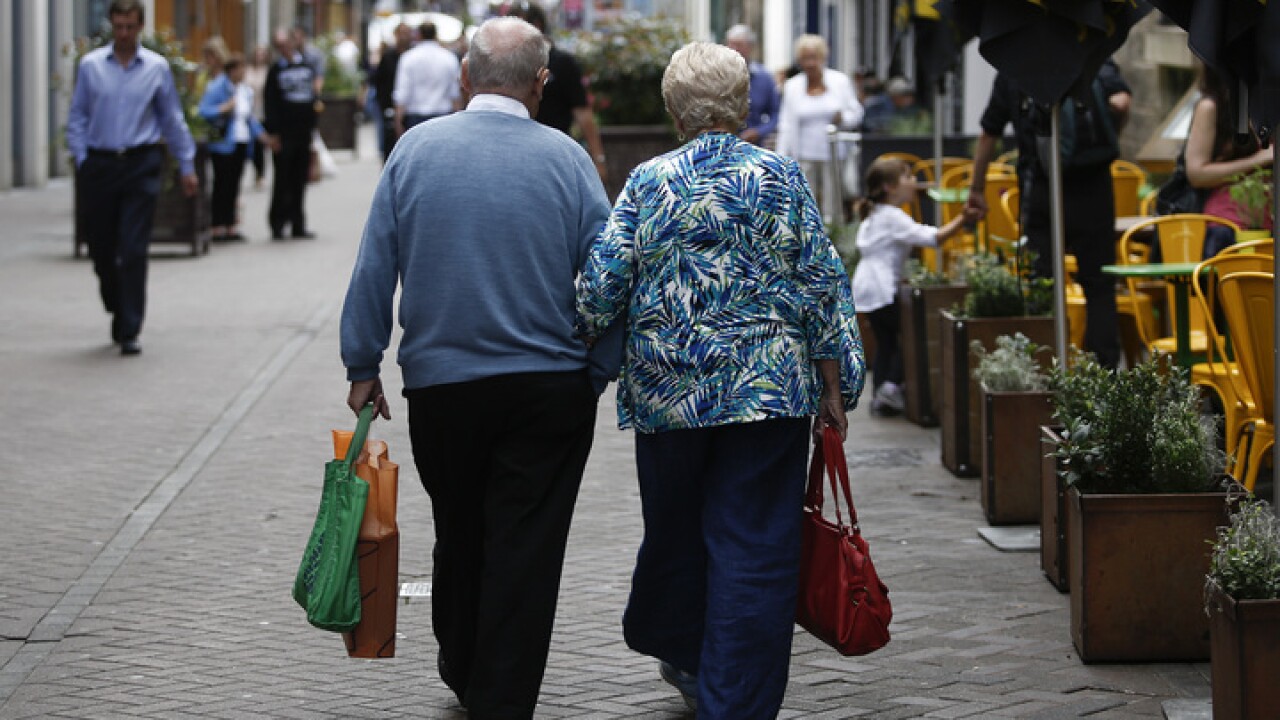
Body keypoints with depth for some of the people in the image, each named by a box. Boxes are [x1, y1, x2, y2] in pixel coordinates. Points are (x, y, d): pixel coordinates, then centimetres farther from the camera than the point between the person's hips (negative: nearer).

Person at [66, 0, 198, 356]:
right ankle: (117, 311, 29)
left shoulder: (157, 67, 4)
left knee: (133, 251, -8)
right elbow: (77, 117, 9)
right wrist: (81, 159, -1)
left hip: (140, 166, -1)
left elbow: (173, 119, 10)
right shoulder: (91, 65, 4)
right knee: (101, 249, 7)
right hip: (99, 164, 2)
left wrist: (187, 166, 10)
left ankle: (129, 331, -6)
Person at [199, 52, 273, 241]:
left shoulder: (246, 90, 15)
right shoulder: (217, 88, -8)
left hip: (241, 143, 7)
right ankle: (216, 227, -3)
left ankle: (230, 227, 12)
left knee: (233, 185, 8)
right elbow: (203, 111, -15)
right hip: (223, 144, -7)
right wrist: (223, 109, -27)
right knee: (222, 185, -7)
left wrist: (260, 134, 15)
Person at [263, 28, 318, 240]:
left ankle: (298, 224, 13)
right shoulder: (276, 71, 0)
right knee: (283, 181, -3)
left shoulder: (307, 67, 12)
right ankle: (277, 224, 2)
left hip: (303, 133, 4)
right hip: (284, 134, -4)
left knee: (300, 182, 8)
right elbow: (270, 103, -5)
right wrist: (273, 133, -12)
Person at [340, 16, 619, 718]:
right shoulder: (566, 159, -5)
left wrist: (363, 366, 7)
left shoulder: (415, 149, -2)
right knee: (525, 553, 4)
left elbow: (373, 270, -1)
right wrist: (596, 378, 7)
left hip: (438, 387, 2)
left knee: (458, 538, 19)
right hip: (549, 390, -2)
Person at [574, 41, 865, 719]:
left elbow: (602, 285, -4)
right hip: (769, 385, -2)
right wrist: (833, 388, 4)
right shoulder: (781, 178, -1)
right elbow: (820, 285, -1)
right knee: (755, 548, 1)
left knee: (675, 528, 20)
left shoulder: (648, 182, -1)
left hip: (667, 389, 2)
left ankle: (678, 650, 41)